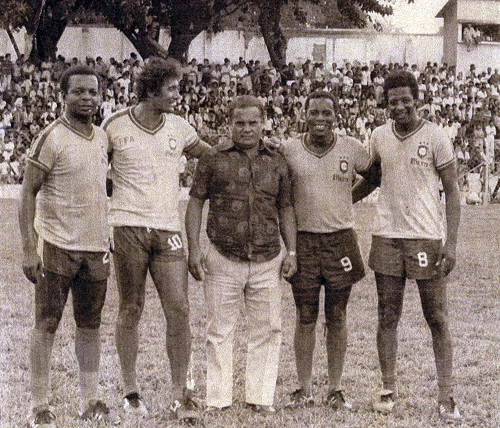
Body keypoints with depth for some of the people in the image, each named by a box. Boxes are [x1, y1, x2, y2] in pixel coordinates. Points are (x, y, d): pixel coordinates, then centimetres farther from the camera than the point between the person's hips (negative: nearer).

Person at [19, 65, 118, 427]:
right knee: (47, 325, 0)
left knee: (90, 326, 10)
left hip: (97, 248, 6)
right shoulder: (52, 139, -9)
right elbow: (28, 193, -9)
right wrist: (29, 249, -15)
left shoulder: (103, 138, 11)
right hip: (57, 247, -6)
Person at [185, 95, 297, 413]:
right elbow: (196, 203, 5)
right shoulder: (213, 160, 4)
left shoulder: (277, 163, 11)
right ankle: (218, 399, 10)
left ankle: (261, 398, 14)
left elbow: (286, 208, 16)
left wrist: (291, 251, 8)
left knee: (268, 330, 4)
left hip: (267, 262, 2)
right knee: (220, 332, 2)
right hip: (223, 261, -2)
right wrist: (194, 249, -4)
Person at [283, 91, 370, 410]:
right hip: (303, 240, 0)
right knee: (305, 318, 4)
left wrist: (346, 196, 5)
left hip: (340, 240, 0)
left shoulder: (351, 149, 0)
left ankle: (336, 389, 14)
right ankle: (304, 390, 12)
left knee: (337, 318, 5)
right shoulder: (289, 151, 0)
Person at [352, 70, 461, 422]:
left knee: (438, 319, 0)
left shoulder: (435, 137, -4)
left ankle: (446, 397, 6)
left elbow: (452, 191, -2)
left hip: (427, 238, -4)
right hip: (387, 238, 4)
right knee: (388, 318, 7)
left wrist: (451, 242, -9)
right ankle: (389, 390, 17)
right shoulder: (380, 137, 8)